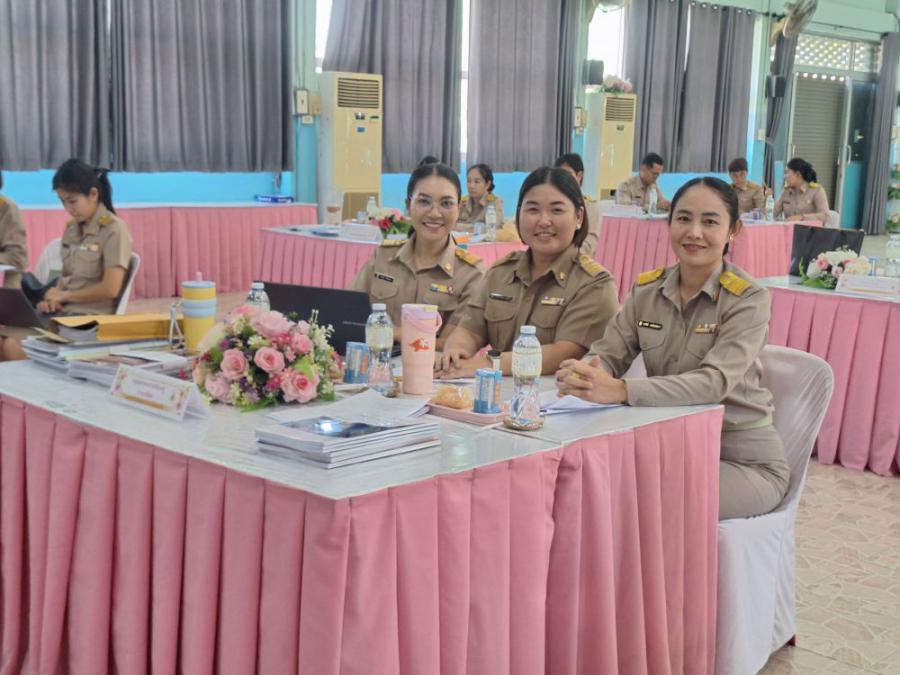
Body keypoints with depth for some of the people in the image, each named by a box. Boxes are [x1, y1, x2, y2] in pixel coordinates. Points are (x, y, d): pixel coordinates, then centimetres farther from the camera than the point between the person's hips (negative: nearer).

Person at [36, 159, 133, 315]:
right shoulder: (71, 229, 13)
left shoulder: (114, 230, -9)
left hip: (93, 315, -7)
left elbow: (110, 289, -16)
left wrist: (64, 295, -8)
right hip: (64, 310, 7)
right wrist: (54, 298, -1)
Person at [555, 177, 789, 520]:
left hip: (743, 459, -4)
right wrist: (583, 374, -30)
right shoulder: (646, 290, 2)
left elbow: (715, 382, -27)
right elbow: (607, 354, -3)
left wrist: (622, 390, -42)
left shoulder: (748, 299, -13)